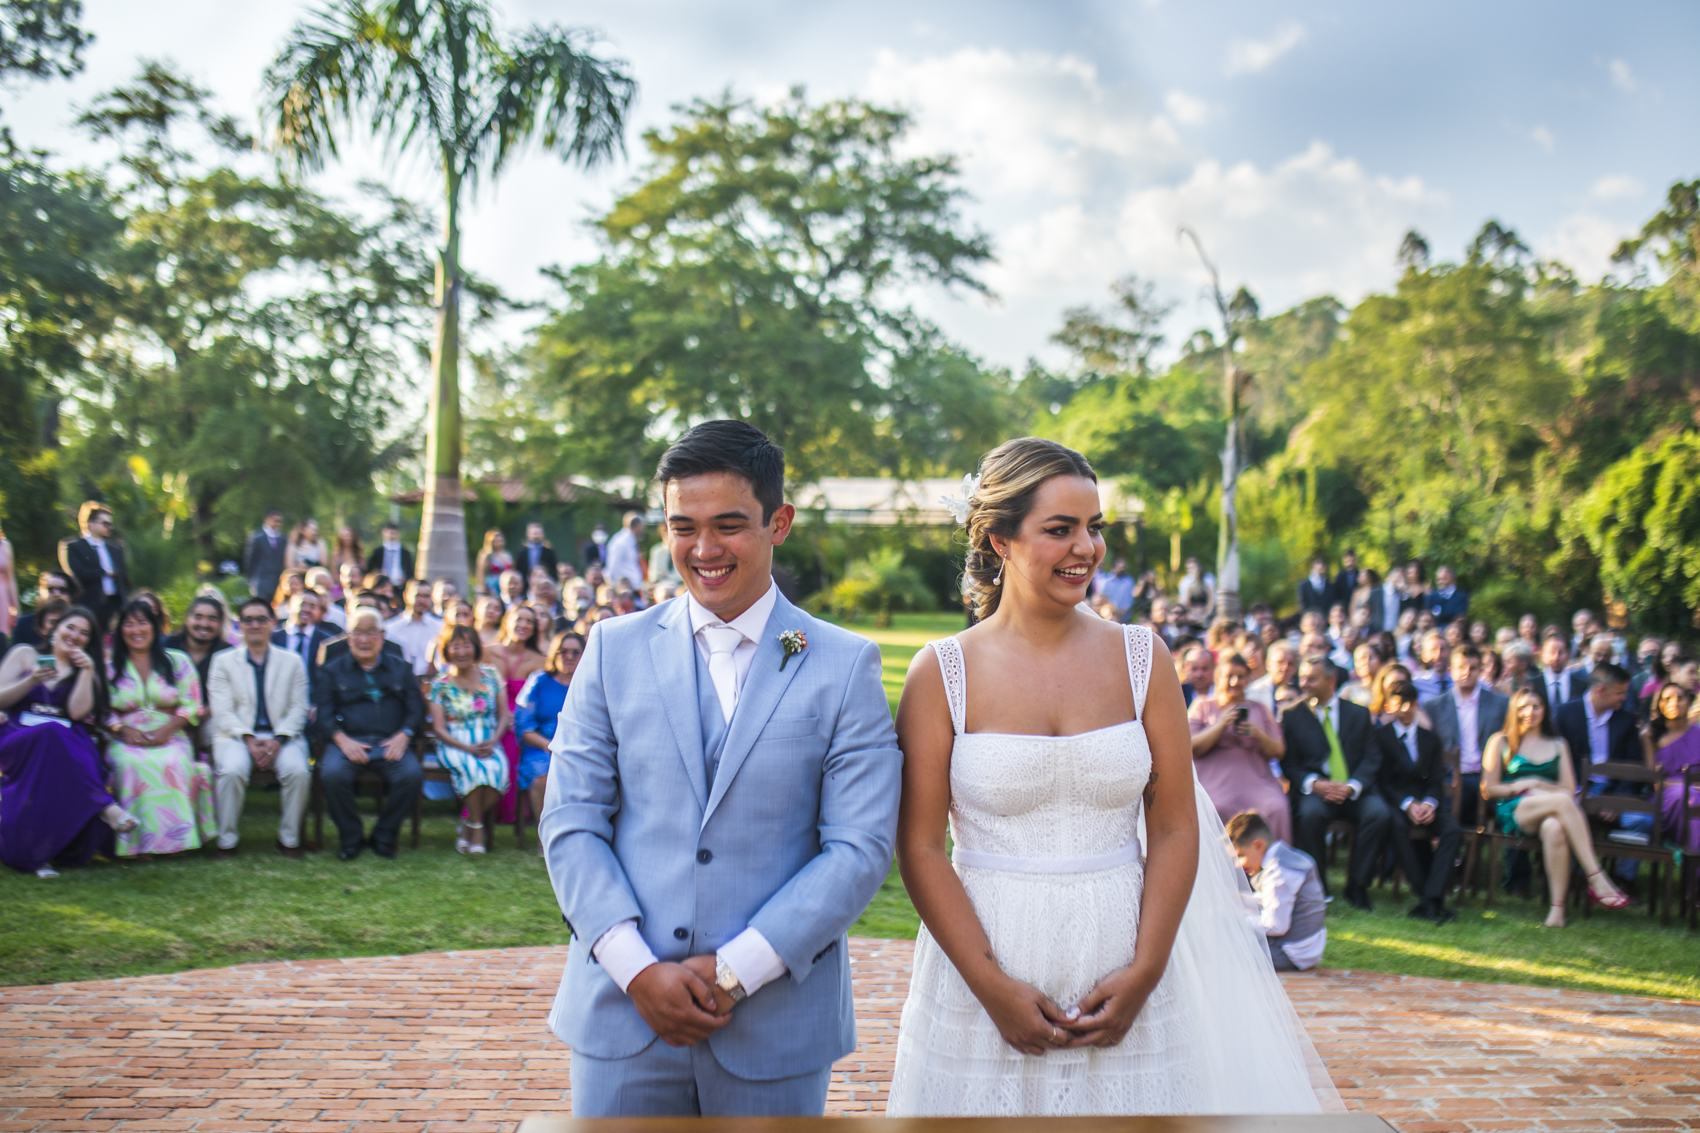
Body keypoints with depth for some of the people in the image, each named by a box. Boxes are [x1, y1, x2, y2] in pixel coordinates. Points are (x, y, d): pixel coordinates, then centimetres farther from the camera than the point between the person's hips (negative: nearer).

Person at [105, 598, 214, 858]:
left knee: (173, 763, -36)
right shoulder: (110, 667, 16)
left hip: (170, 738, 0)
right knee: (133, 764, -36)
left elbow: (191, 706, 6)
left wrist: (165, 730, -11)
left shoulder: (178, 662, 14)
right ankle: (139, 841, -29)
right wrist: (123, 730, -12)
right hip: (127, 740, 0)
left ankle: (173, 839, -28)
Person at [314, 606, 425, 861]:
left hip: (390, 742, 1)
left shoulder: (401, 669, 21)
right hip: (348, 741, 0)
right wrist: (342, 739, -14)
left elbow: (416, 708, 11)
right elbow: (323, 713, 5)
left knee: (412, 774, -31)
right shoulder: (332, 671, 18)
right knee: (332, 774, -34)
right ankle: (351, 838, -11)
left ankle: (384, 836, -9)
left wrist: (404, 735, -11)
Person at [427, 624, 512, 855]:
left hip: (488, 743, 2)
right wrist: (468, 748, -15)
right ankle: (477, 827, -19)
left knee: (498, 768, -33)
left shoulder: (490, 676, 10)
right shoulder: (441, 684, 4)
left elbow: (504, 716, 8)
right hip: (453, 745, -2)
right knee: (473, 767, -36)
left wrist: (493, 742, -12)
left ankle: (467, 825, -15)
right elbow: (439, 728, -1)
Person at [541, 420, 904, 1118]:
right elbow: (570, 823, 2)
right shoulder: (615, 649, 5)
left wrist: (737, 970, -12)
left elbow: (861, 846, -6)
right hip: (622, 1011, 1)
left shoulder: (845, 666, -1)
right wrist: (638, 968, -10)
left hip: (775, 1027, -1)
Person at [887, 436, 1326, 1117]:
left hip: (1122, 977, 2)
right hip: (983, 966, -2)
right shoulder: (942, 674, -4)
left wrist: (1143, 973, -8)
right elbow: (920, 846, -6)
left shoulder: (1142, 659, 2)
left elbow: (1175, 829, 1)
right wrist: (992, 986, -12)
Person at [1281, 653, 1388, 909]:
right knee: (1311, 813, -35)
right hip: (1314, 789, -1)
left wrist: (1351, 787, -14)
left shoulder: (1359, 713, 13)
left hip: (1354, 790, 1)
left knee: (1379, 813, -29)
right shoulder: (1292, 716, 11)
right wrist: (1314, 784, -16)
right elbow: (1289, 763, 4)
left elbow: (1371, 758, 4)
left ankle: (1357, 886, -14)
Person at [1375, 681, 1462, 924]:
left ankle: (1431, 899, -33)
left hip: (1426, 801, 3)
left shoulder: (1431, 739, 19)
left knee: (1453, 830, -27)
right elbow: (1383, 781, -1)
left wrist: (1429, 804, -14)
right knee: (1397, 826, -38)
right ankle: (1423, 894, -34)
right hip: (1394, 801, -3)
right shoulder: (1380, 737, 8)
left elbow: (1436, 781, 9)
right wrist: (1408, 804, -18)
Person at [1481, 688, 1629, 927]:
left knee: (1553, 828, -40)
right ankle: (1597, 880, -41)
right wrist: (1519, 788, -6)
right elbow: (1489, 790, 7)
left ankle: (1558, 906, -43)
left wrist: (1536, 785, -3)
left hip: (1550, 812, 2)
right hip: (1514, 812, -2)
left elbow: (1569, 790, 12)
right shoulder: (1500, 742, 16)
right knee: (1562, 801, -36)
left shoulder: (1557, 744, 24)